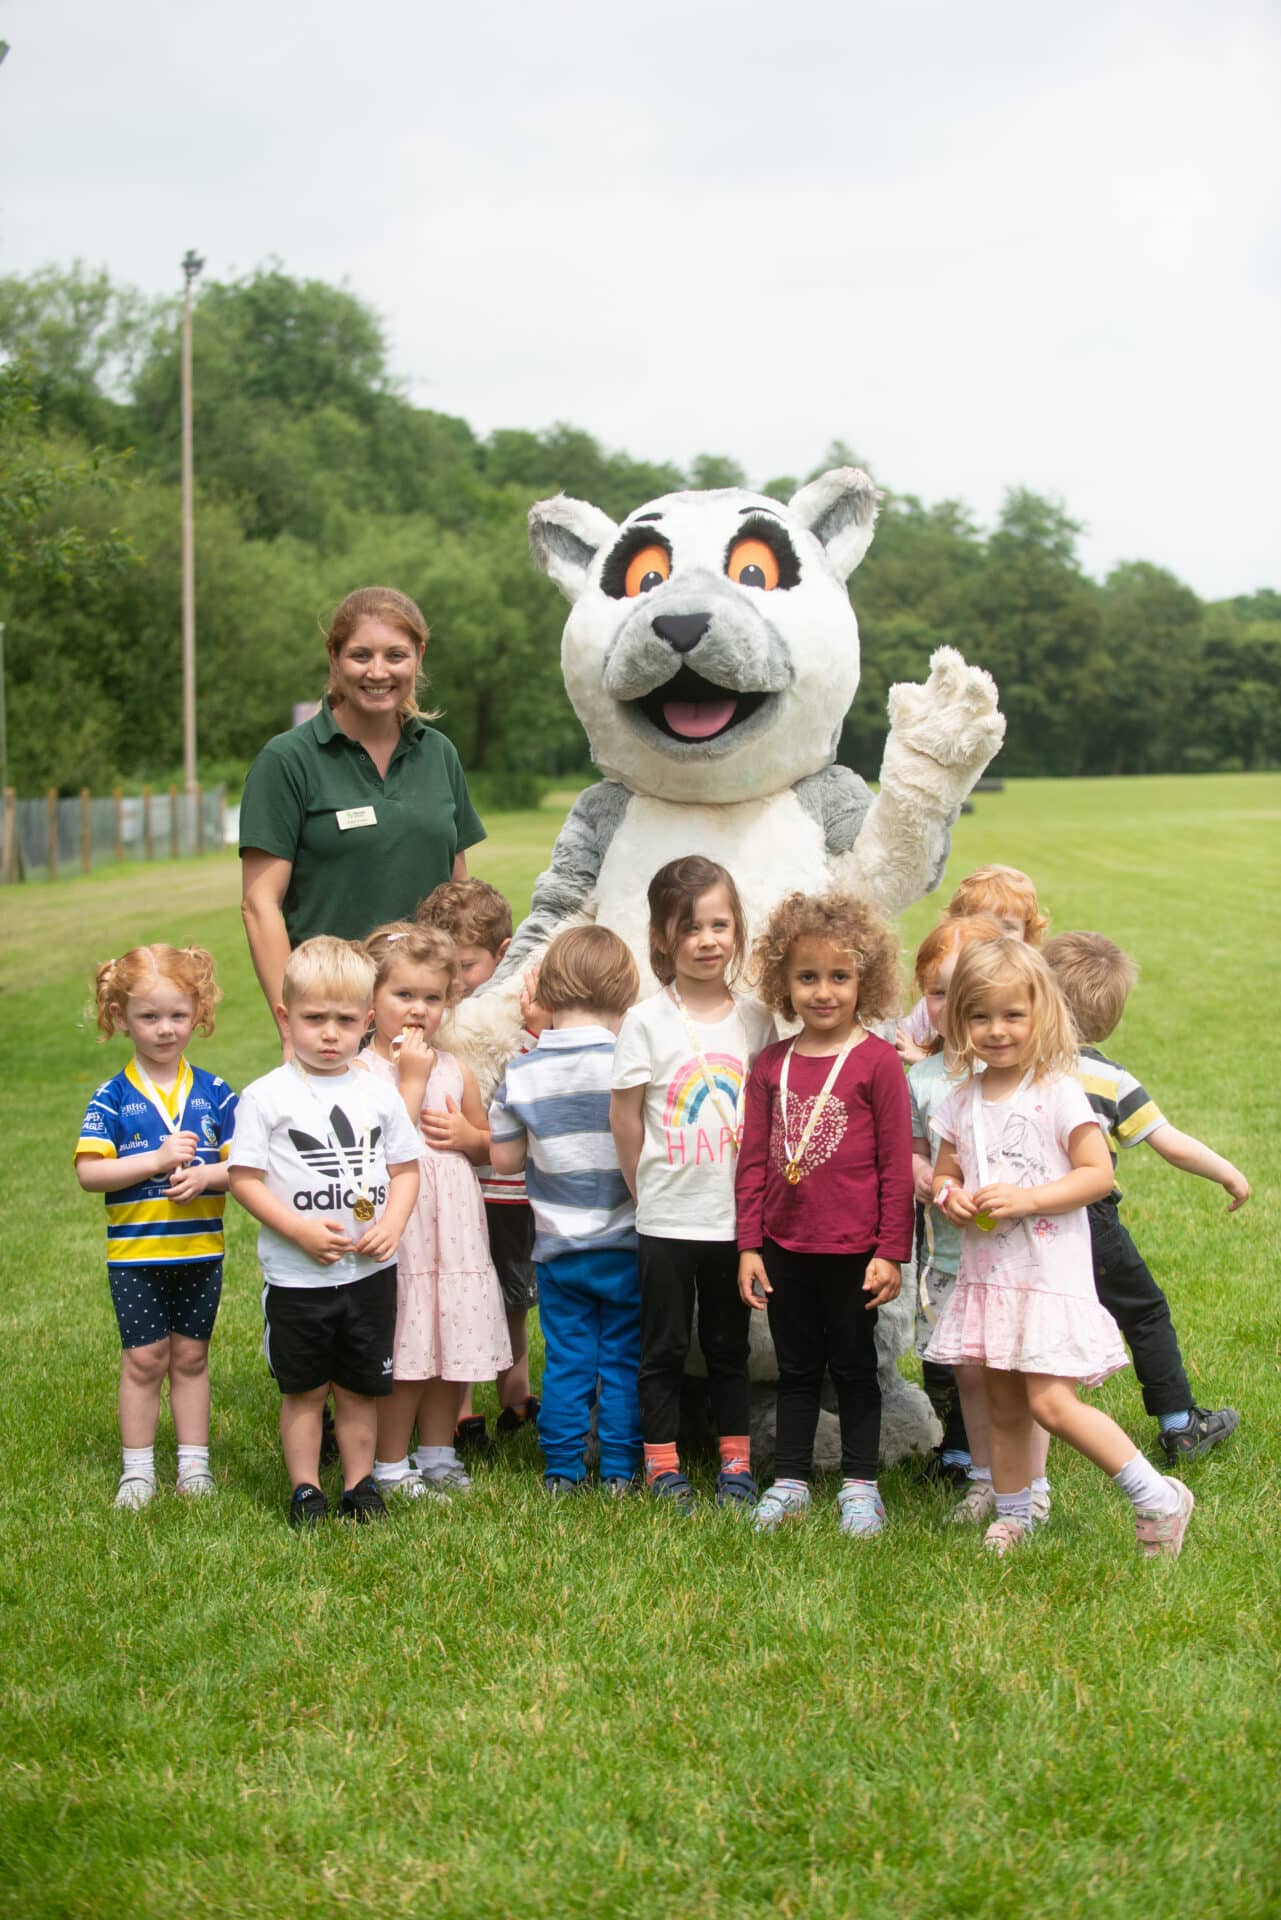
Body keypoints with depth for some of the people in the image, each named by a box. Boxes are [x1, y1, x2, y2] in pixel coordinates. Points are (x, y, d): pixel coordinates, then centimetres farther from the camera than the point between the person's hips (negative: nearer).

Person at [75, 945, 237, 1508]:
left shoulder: (214, 1093, 0)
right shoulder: (113, 1097, -6)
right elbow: (89, 1172, -14)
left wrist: (207, 1174, -20)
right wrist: (158, 1160, -21)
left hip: (200, 1250, 2)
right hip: (135, 1254, -2)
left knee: (191, 1356, 12)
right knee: (144, 1357, 4)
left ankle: (194, 1462, 23)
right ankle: (137, 1468, 16)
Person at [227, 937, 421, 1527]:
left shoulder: (378, 1094, 4)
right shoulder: (266, 1096, -7)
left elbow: (405, 1167, 9)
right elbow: (244, 1178, -8)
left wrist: (392, 1223, -8)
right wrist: (301, 1230, -18)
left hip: (370, 1272, 3)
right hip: (297, 1276, -3)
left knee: (361, 1387, 12)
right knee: (304, 1389, 8)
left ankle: (360, 1485, 25)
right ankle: (304, 1492, 20)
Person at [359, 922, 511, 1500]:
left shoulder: (456, 1070, 8)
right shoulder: (363, 1072, -9)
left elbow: (488, 1145, 19)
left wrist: (466, 1135, -4)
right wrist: (411, 1079, -18)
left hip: (455, 1230, 5)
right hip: (396, 1232, -5)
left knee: (452, 1349, 13)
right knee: (404, 1357, 0)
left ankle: (437, 1455, 29)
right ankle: (390, 1465, 14)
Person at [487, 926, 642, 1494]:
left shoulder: (521, 1073, -5)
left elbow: (504, 1157, 0)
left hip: (557, 1246, 2)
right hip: (624, 1243, -2)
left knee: (565, 1359, 11)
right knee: (623, 1360, 9)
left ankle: (562, 1470, 16)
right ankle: (620, 1470, 15)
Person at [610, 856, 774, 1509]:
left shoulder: (755, 1019, 1)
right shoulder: (647, 1021, -7)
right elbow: (624, 1118, -3)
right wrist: (652, 1191, 1)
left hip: (736, 1216, 2)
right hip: (667, 1219, -2)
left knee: (729, 1346, 13)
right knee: (664, 1347, 8)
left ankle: (736, 1462, 24)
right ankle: (662, 1465, 19)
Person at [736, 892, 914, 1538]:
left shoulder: (877, 1061, -9)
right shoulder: (770, 1065, 3)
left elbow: (896, 1165, -8)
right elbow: (753, 1162, 6)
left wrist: (892, 1252, -9)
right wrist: (749, 1247, 3)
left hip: (853, 1250, -3)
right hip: (785, 1248, 4)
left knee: (854, 1367, 10)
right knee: (796, 1368, 15)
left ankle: (859, 1484, 21)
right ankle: (789, 1480, 25)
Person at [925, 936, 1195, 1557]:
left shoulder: (1058, 1092, -9)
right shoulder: (961, 1102, 7)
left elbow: (1098, 1173, -12)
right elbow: (943, 1174, 17)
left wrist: (1024, 1199, -21)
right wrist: (950, 1197, -6)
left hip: (1050, 1273, -6)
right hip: (987, 1273, 6)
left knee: (1050, 1402, -12)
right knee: (1004, 1408, 13)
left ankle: (1157, 1496, 1)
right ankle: (1012, 1516, 28)